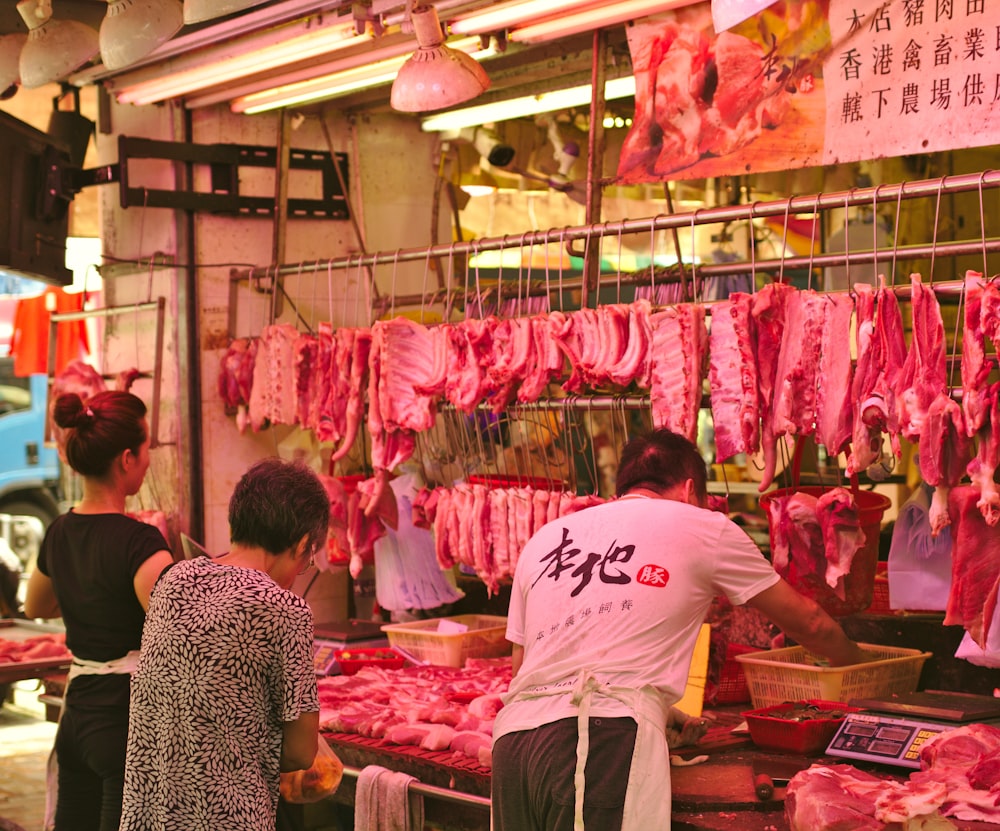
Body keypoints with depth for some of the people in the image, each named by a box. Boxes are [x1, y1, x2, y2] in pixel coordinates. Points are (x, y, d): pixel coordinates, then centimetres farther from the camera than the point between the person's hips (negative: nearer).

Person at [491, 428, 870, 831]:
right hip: (606, 739, -6)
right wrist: (857, 661, 44)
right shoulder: (703, 528, 12)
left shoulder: (544, 538, 24)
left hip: (511, 738, 6)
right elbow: (807, 623, 22)